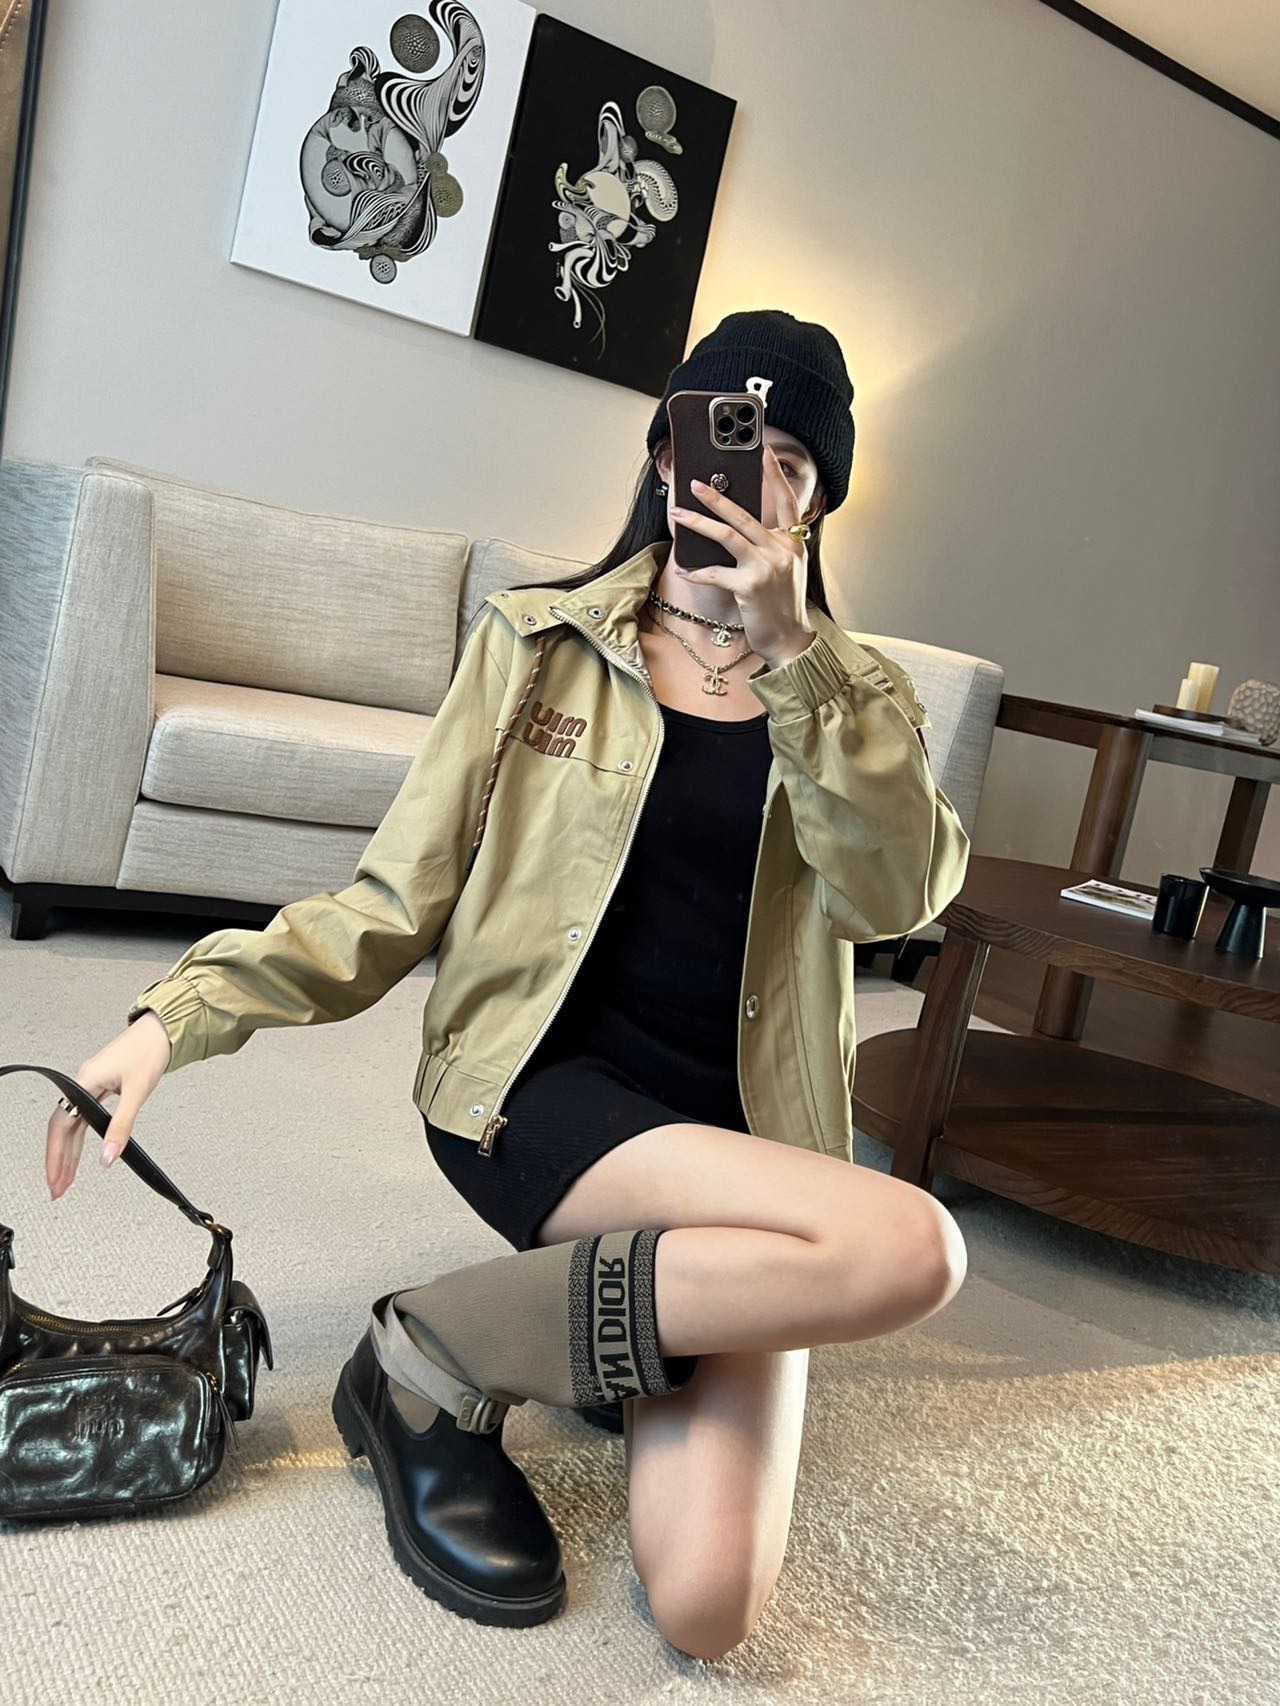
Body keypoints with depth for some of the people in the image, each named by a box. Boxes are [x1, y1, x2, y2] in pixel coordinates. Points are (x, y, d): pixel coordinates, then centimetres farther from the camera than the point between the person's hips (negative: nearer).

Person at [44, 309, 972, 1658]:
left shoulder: (856, 696, 9)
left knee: (705, 1608, -19)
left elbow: (898, 897, -12)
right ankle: (431, 1362, -10)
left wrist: (791, 650, -21)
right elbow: (392, 907, 2)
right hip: (538, 1089, -2)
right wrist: (179, 1014, -10)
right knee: (904, 1246, -30)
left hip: (740, 1139, 2)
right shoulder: (537, 639, 5)